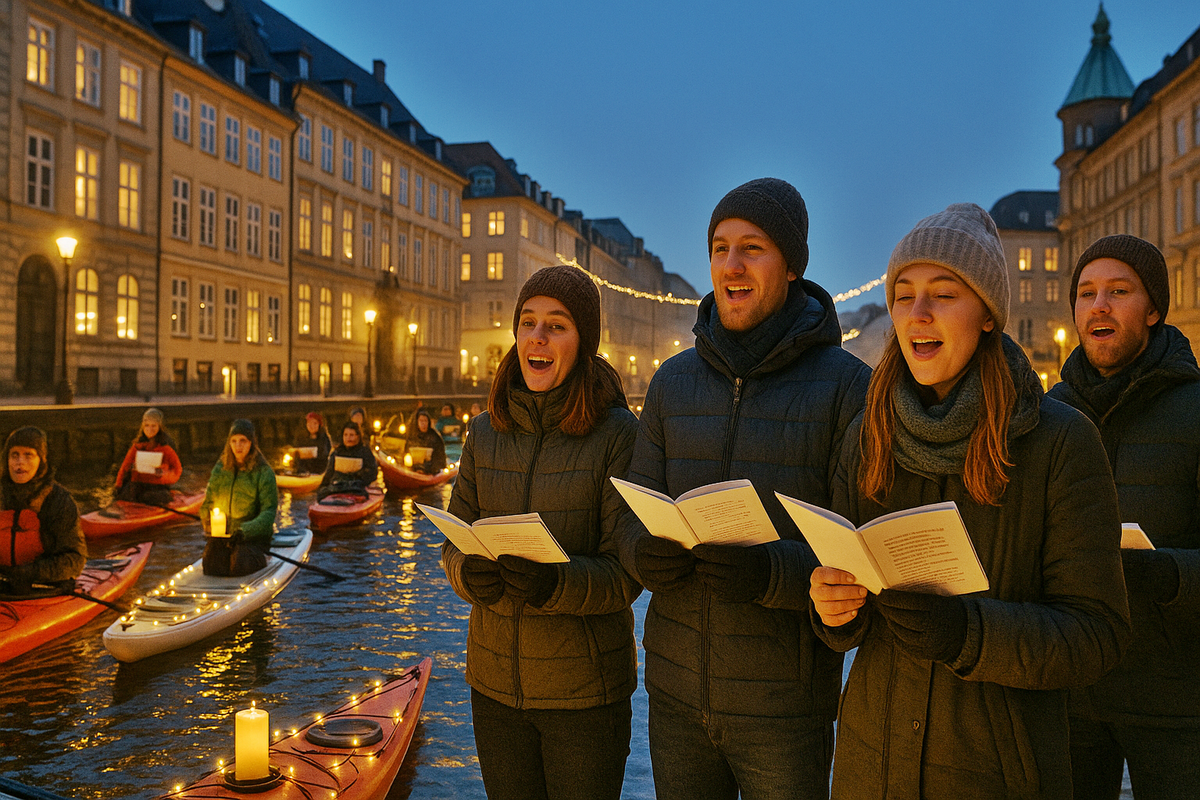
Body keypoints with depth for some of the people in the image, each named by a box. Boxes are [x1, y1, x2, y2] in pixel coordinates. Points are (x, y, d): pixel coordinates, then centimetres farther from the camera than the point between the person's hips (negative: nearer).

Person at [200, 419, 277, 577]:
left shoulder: (264, 473, -5)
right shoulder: (220, 469, 9)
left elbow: (269, 512, -12)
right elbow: (208, 503, 14)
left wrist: (246, 531, -27)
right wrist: (209, 523, -8)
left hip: (253, 535, -3)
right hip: (221, 534, 3)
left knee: (239, 567, -26)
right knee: (212, 568, -20)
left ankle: (258, 558, 8)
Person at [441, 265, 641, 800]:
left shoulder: (618, 434, -12)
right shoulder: (487, 433, 1)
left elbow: (625, 574, -14)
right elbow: (454, 545, 4)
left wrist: (554, 583, -31)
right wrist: (470, 573, -18)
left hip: (585, 688, -4)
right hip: (496, 681, 4)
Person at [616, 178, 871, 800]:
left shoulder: (846, 385, -10)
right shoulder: (673, 381, 3)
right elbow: (635, 522, 3)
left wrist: (769, 573, -30)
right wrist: (647, 556, -20)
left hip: (785, 702, -3)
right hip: (676, 692, 4)